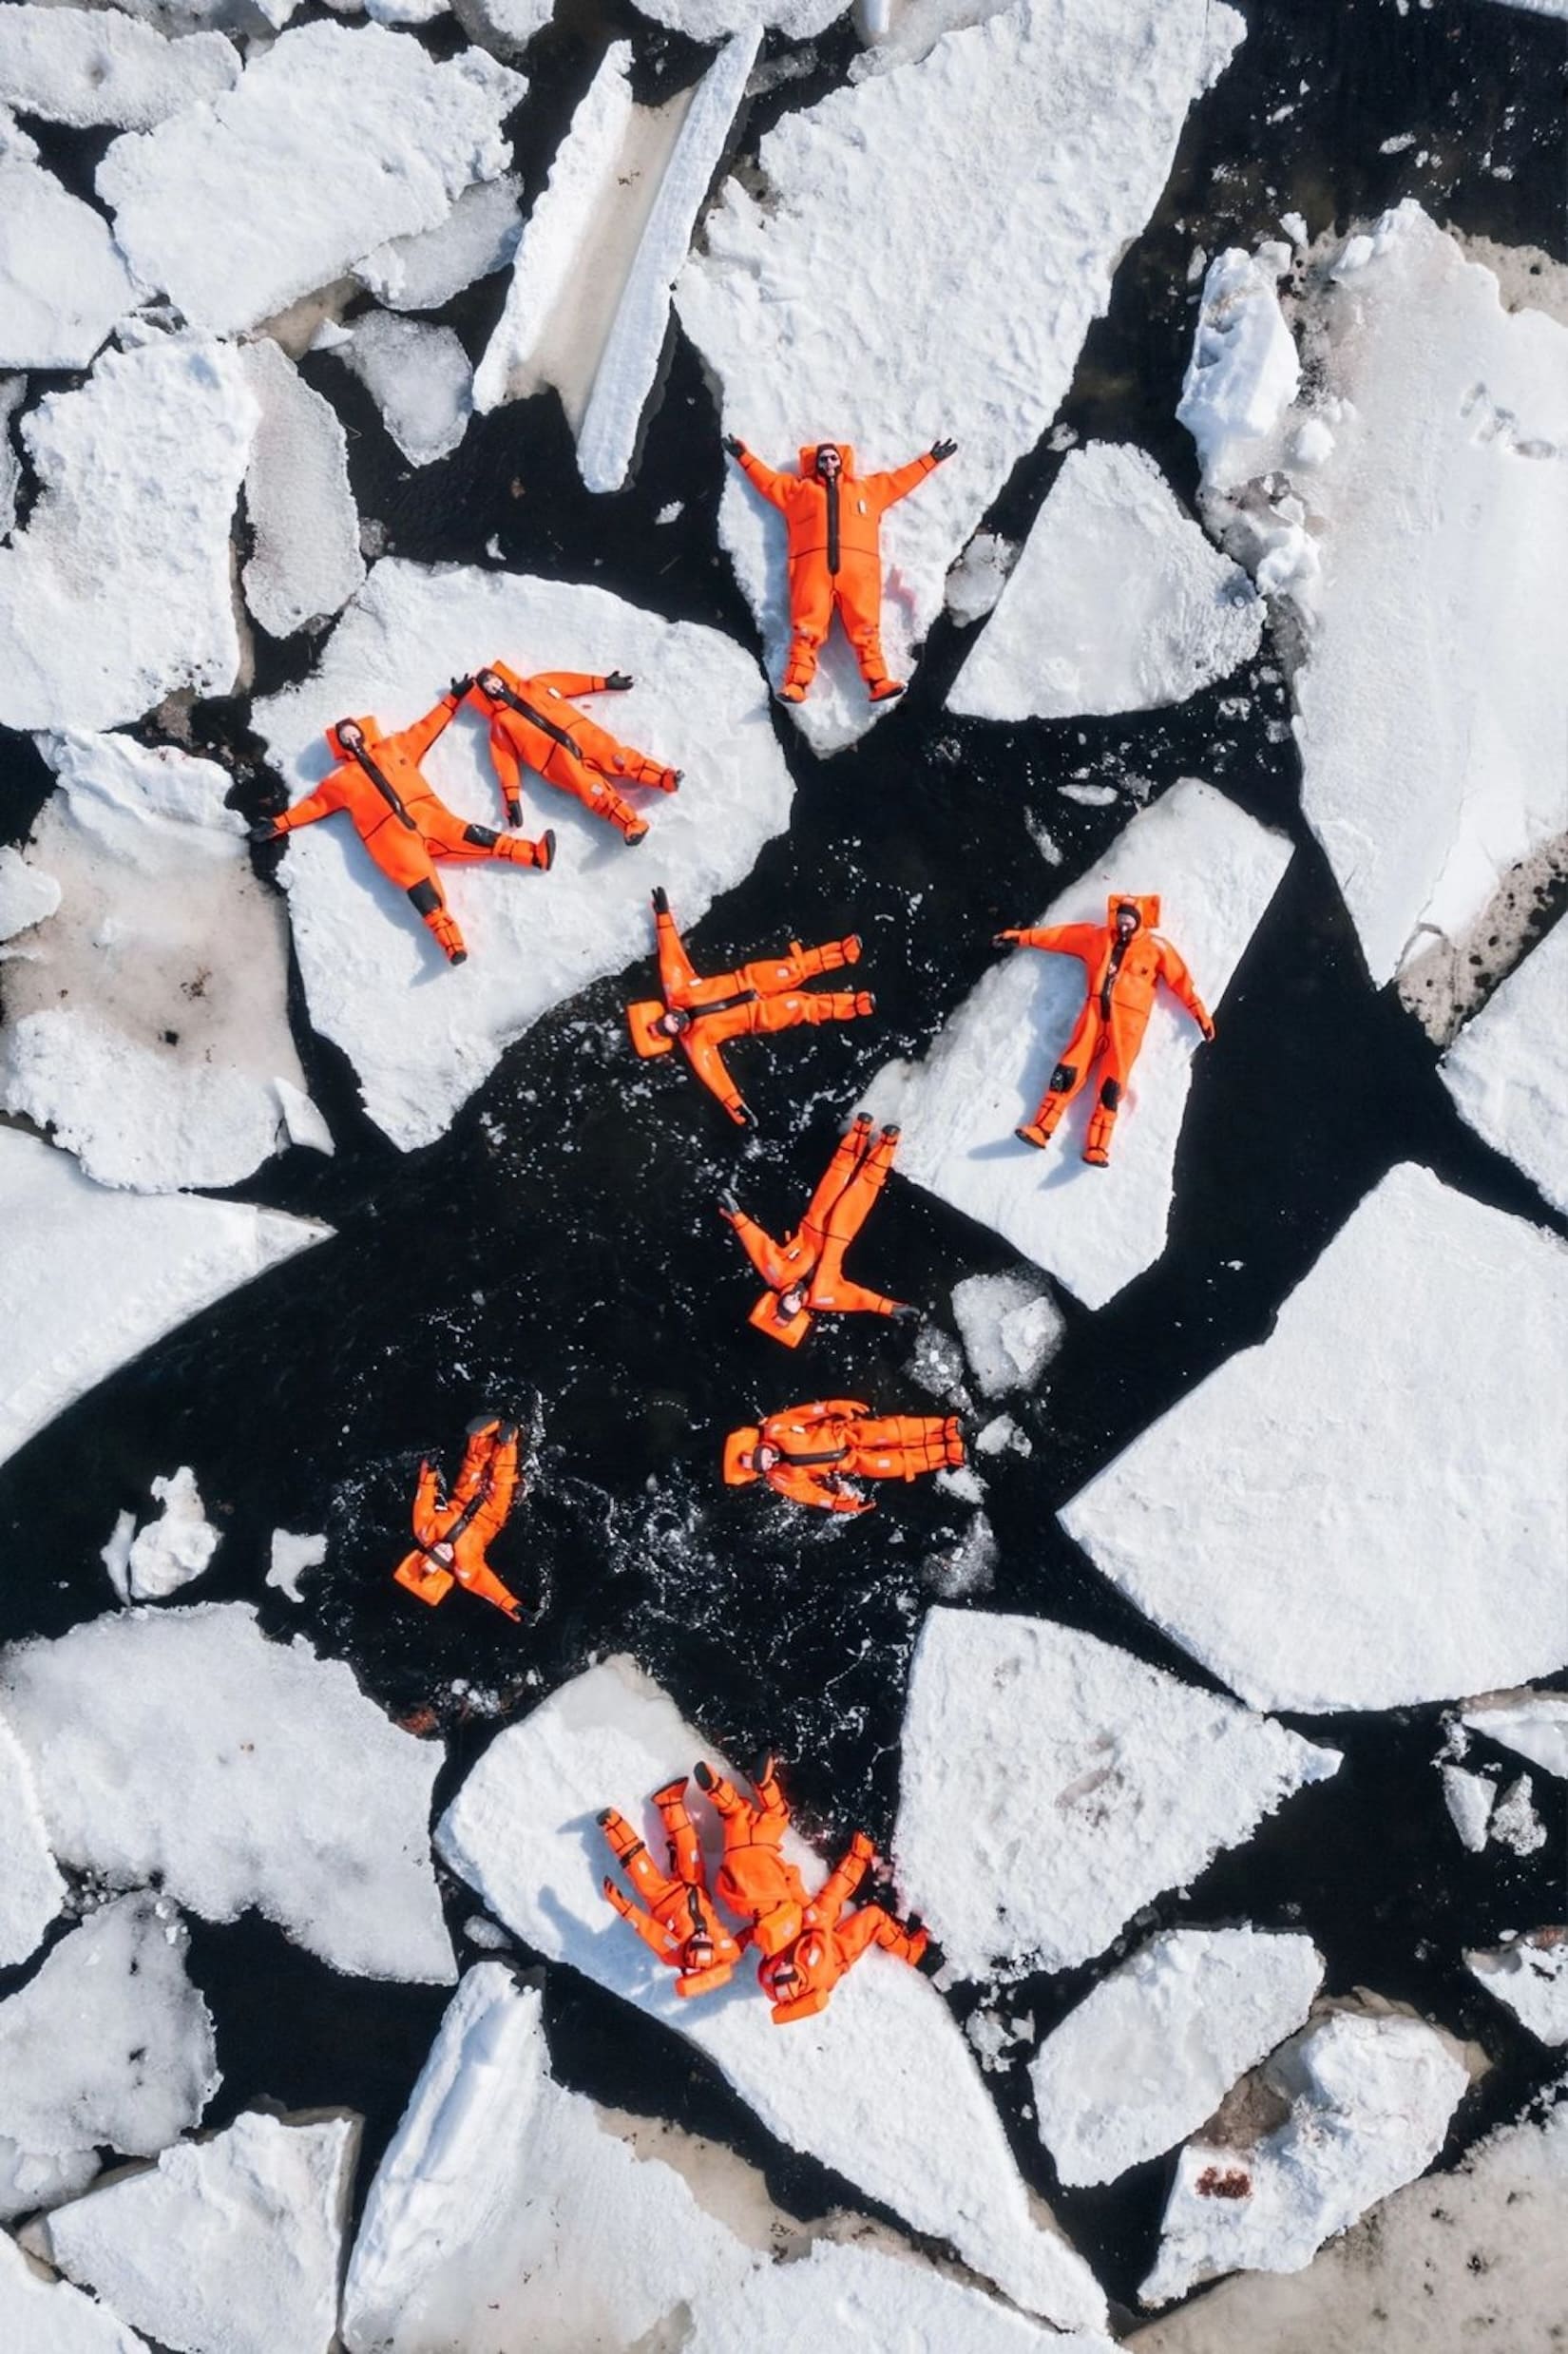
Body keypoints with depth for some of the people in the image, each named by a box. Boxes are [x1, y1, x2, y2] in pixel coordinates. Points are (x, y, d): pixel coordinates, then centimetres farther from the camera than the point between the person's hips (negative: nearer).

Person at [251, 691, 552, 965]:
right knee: (419, 883, -21)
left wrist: (452, 699, 29)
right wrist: (278, 825, 14)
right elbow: (313, 804, 20)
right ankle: (450, 941, -36)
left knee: (468, 835, -15)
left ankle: (535, 854, -19)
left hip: (426, 816, 3)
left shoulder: (395, 748, 24)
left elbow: (426, 729, 28)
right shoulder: (342, 780, 19)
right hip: (390, 834, -3)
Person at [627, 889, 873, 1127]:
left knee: (794, 970, -7)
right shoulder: (694, 1042, -20)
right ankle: (853, 1005, 4)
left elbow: (670, 955, -15)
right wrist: (735, 1106, -32)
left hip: (746, 981, 3)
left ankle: (842, 952, 10)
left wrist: (662, 913, -16)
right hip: (757, 1017, -3)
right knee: (802, 1007, -12)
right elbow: (711, 1072, -24)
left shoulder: (677, 991, -16)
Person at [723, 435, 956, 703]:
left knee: (865, 626, -10)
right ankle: (795, 684, -21)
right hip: (813, 567, -1)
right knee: (807, 627, -12)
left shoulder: (868, 488, 28)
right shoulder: (799, 490, 26)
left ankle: (878, 682, -18)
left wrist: (931, 459, 31)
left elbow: (901, 479, 31)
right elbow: (768, 480, 30)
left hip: (857, 566, 1)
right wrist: (743, 456, 28)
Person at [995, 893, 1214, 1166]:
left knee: (1112, 1083, -10)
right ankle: (1041, 1129, -9)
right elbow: (1058, 935, 19)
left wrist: (1200, 1014, 3)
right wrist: (1020, 938, 22)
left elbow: (1181, 980, 7)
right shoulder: (1096, 937, 15)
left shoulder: (1156, 947, 7)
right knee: (1068, 1069, -7)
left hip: (1128, 1017, -3)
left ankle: (1097, 1147, -16)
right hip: (1096, 1011, 3)